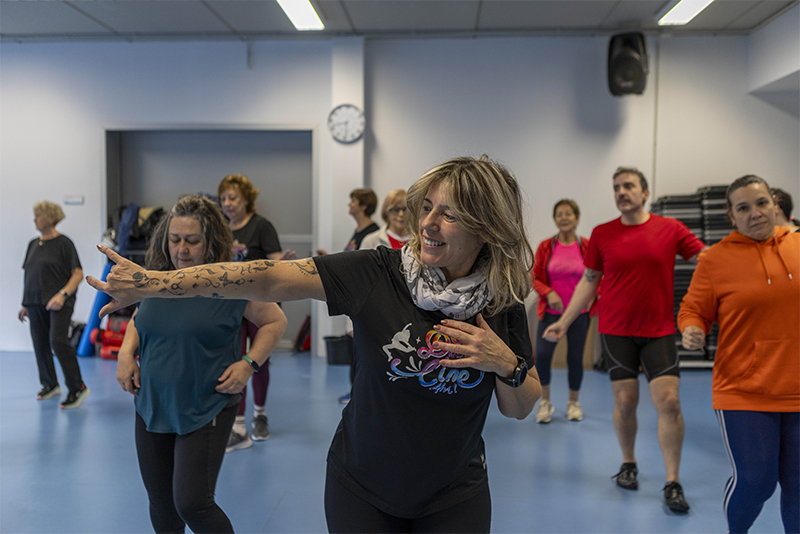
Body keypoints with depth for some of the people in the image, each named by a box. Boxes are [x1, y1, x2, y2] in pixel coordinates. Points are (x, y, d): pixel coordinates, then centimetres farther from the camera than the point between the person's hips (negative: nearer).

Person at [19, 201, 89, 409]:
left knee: (58, 340, -18)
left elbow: (78, 274, -9)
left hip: (58, 302, -7)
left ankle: (77, 388, -11)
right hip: (35, 303, 7)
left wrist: (62, 294, -23)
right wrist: (25, 304, 18)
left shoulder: (63, 243, -6)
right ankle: (50, 385, 26)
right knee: (40, 344, 8)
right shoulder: (33, 244, 13)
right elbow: (29, 275, 19)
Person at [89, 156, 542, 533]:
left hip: (454, 497, 1)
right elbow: (268, 279, -24)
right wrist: (152, 282, -28)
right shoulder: (377, 274, -18)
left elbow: (520, 410, 0)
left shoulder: (503, 305, -10)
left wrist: (507, 363, -21)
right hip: (361, 488, -1)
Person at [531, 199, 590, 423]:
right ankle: (545, 402, 9)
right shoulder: (545, 247, -1)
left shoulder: (587, 246, -2)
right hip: (551, 311, 0)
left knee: (575, 358, 5)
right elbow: (535, 278, 2)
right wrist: (549, 293, -15)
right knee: (542, 354, -13)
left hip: (579, 312, 0)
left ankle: (573, 402, 30)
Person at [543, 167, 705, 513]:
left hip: (659, 331, 0)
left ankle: (672, 484, 7)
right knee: (625, 402, 5)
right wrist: (564, 322, 5)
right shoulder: (602, 234, 2)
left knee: (668, 401, -6)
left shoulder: (670, 228, -1)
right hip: (616, 331, 1)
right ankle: (628, 465, 29)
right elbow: (589, 282, 8)